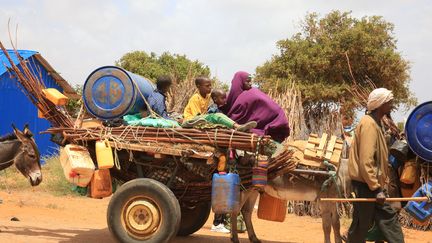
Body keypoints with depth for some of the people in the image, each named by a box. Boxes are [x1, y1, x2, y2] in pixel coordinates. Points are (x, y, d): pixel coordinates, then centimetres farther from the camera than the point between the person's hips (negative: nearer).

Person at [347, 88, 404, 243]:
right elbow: (366, 161, -23)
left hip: (373, 184, 10)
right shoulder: (369, 124, -16)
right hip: (367, 185, -10)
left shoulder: (375, 123, 15)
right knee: (361, 227, -2)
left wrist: (380, 185, 16)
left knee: (389, 221, 8)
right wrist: (376, 188, -22)